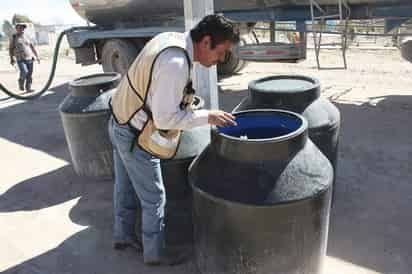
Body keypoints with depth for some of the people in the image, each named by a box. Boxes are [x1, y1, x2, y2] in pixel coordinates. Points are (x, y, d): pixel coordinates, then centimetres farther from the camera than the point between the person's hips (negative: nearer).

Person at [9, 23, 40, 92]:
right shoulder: (13, 37, 1)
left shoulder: (26, 37, 11)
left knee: (29, 74, -1)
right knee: (24, 72, -19)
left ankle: (28, 88, 8)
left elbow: (32, 47, 13)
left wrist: (37, 56, 6)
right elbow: (11, 49, 1)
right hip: (20, 59, -3)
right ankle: (21, 83, 7)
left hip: (29, 58, 4)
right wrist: (12, 59, -7)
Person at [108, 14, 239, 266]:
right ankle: (155, 253, 28)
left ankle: (123, 236, 44)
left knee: (125, 187, 24)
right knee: (154, 198, 8)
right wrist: (207, 116, -20)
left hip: (120, 124, 9)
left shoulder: (169, 38, -1)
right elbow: (165, 118, -28)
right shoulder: (176, 63, -30)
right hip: (136, 138, -9)